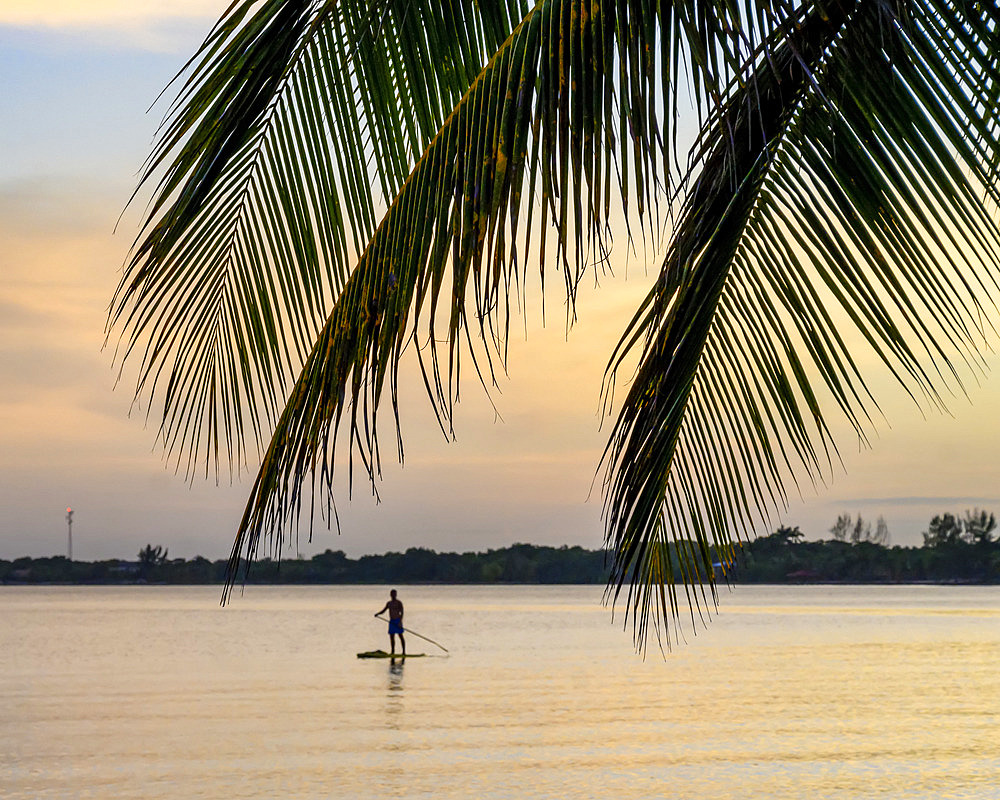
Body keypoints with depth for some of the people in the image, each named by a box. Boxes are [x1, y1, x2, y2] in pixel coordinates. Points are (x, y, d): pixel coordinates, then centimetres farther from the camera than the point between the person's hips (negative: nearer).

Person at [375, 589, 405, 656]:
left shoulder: (399, 603, -6)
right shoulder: (389, 603, 14)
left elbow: (402, 612, -13)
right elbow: (383, 611, 18)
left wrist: (400, 621, -23)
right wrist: (378, 614, -2)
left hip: (397, 621, -7)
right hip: (391, 621, 7)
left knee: (401, 636, -5)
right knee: (391, 637, 6)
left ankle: (404, 652, -2)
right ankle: (392, 652, 12)